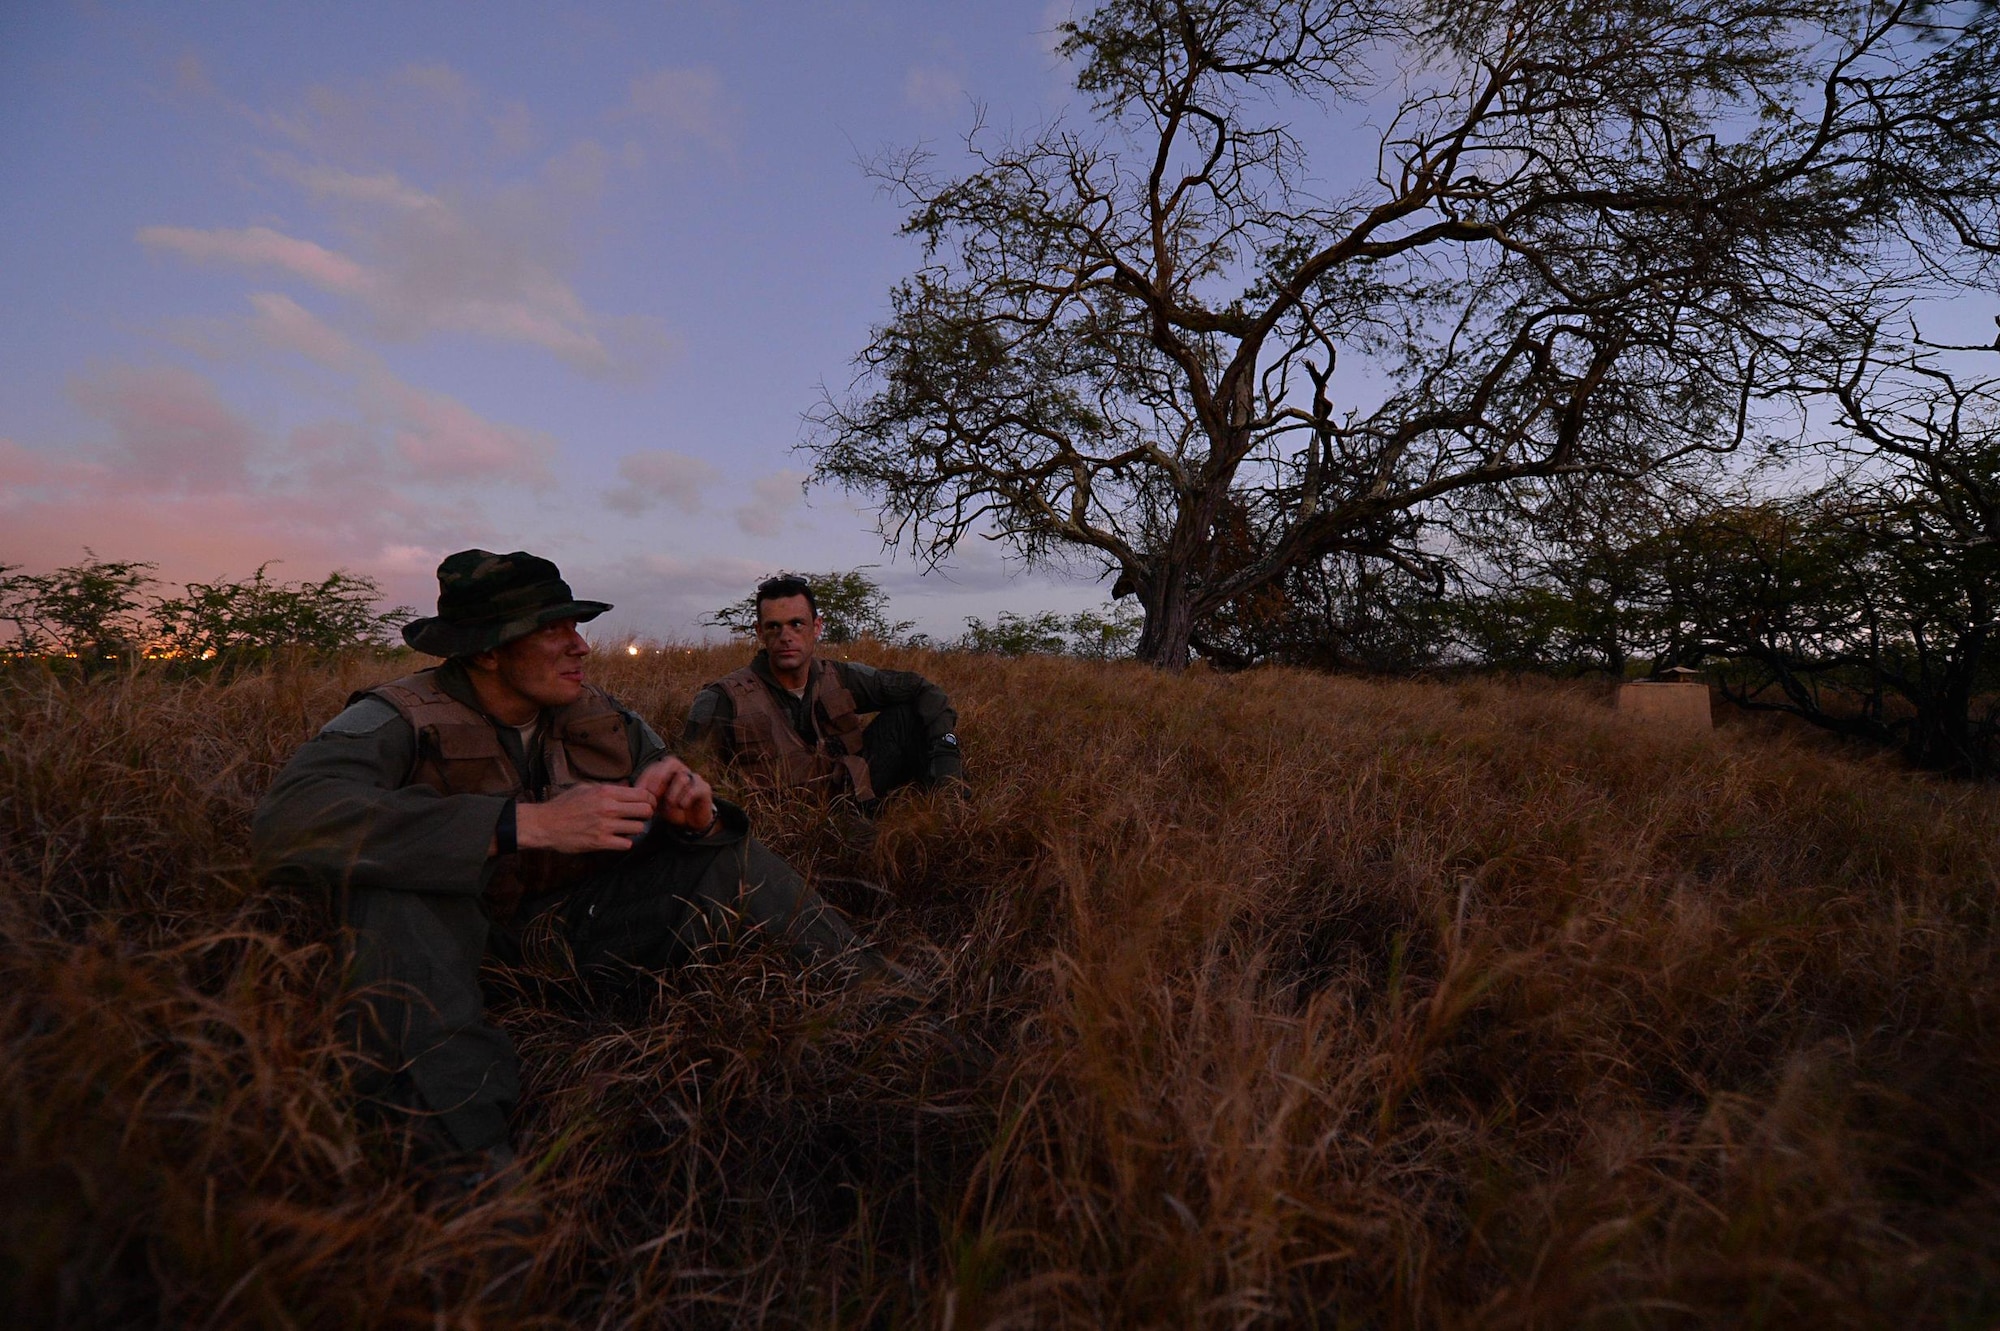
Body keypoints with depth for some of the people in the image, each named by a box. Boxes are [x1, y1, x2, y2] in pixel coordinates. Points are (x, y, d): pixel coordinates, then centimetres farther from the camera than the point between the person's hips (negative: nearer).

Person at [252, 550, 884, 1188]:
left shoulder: (604, 720, -5)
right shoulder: (400, 719, -17)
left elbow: (701, 826, -1)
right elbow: (287, 819, -37)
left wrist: (698, 814, -28)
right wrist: (526, 822, -43)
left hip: (580, 930, 4)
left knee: (736, 855, -9)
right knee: (398, 871, -32)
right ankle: (471, 1154, -34)